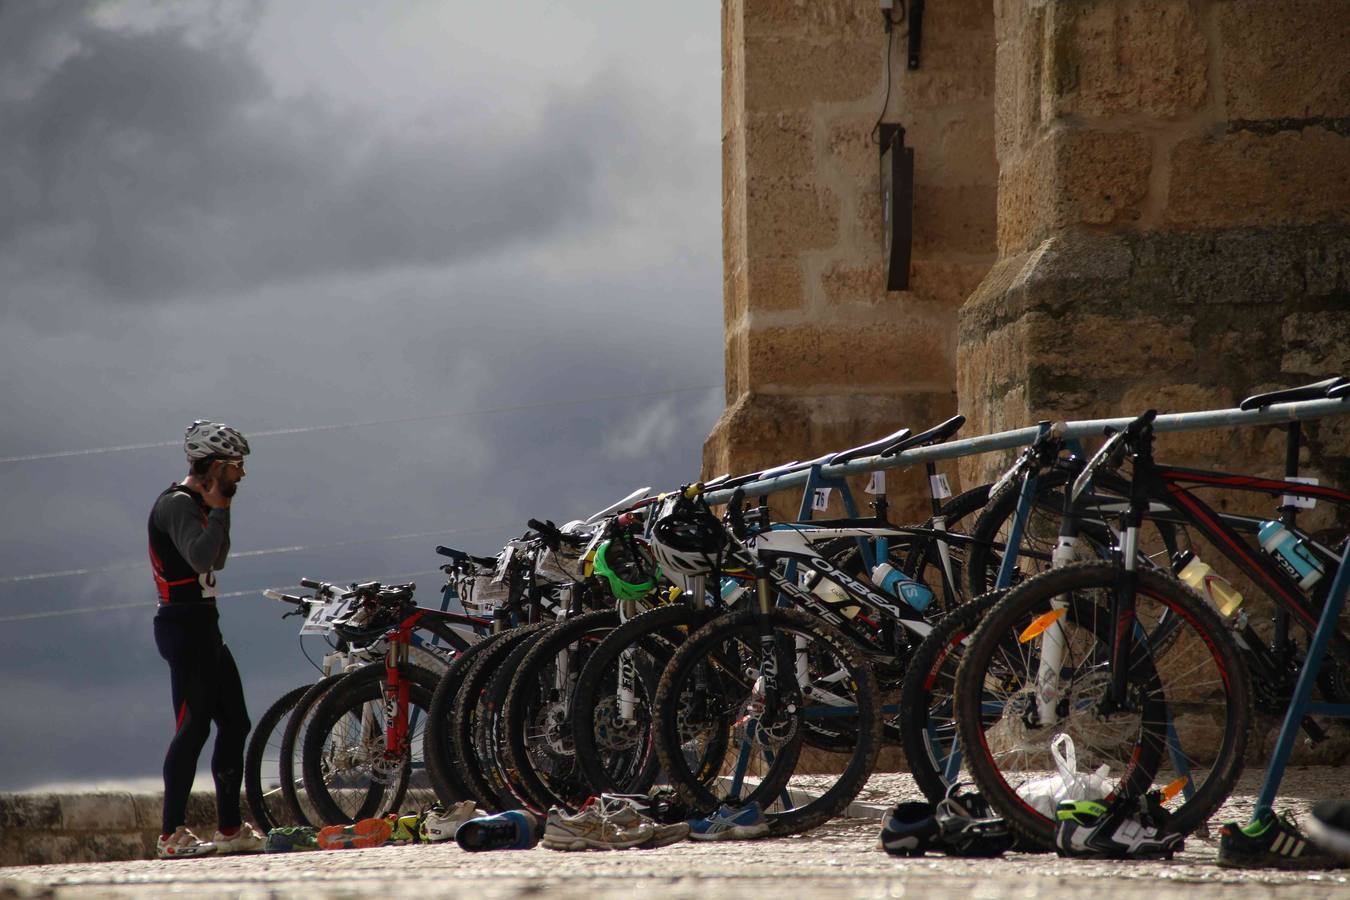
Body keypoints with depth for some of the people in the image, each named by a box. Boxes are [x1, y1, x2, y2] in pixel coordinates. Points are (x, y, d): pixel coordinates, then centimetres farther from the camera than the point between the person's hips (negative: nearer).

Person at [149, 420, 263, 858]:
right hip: (184, 626, -10)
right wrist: (218, 510, -17)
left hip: (203, 626, 10)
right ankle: (171, 834, -10)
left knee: (234, 723, 11)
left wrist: (221, 509, 11)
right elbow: (200, 558, -29)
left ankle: (231, 828, 16)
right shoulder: (177, 504, -14)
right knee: (193, 727, -11)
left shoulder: (195, 504, 17)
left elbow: (217, 560, 20)